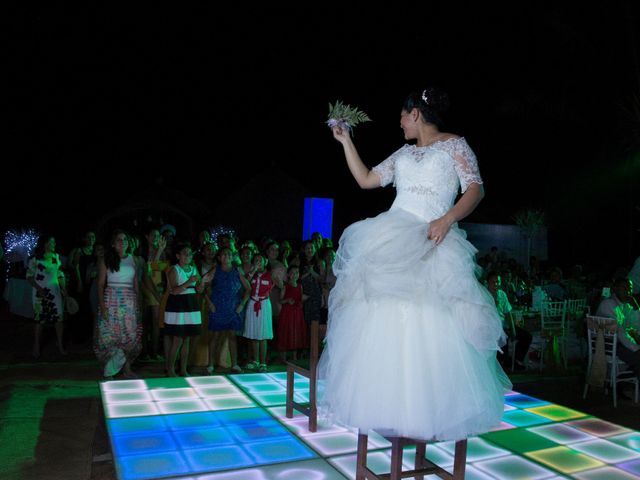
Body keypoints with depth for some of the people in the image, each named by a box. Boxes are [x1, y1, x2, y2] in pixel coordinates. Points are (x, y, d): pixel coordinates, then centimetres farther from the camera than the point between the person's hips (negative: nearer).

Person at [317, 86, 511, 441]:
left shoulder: (454, 145, 7)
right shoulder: (403, 154, 22)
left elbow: (475, 189, -3)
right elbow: (366, 180, 22)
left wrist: (447, 219, -19)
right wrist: (346, 142, 23)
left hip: (431, 245, -5)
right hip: (392, 243, 5)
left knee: (426, 329, -11)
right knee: (386, 324, -1)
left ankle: (426, 414, 0)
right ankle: (392, 409, 9)